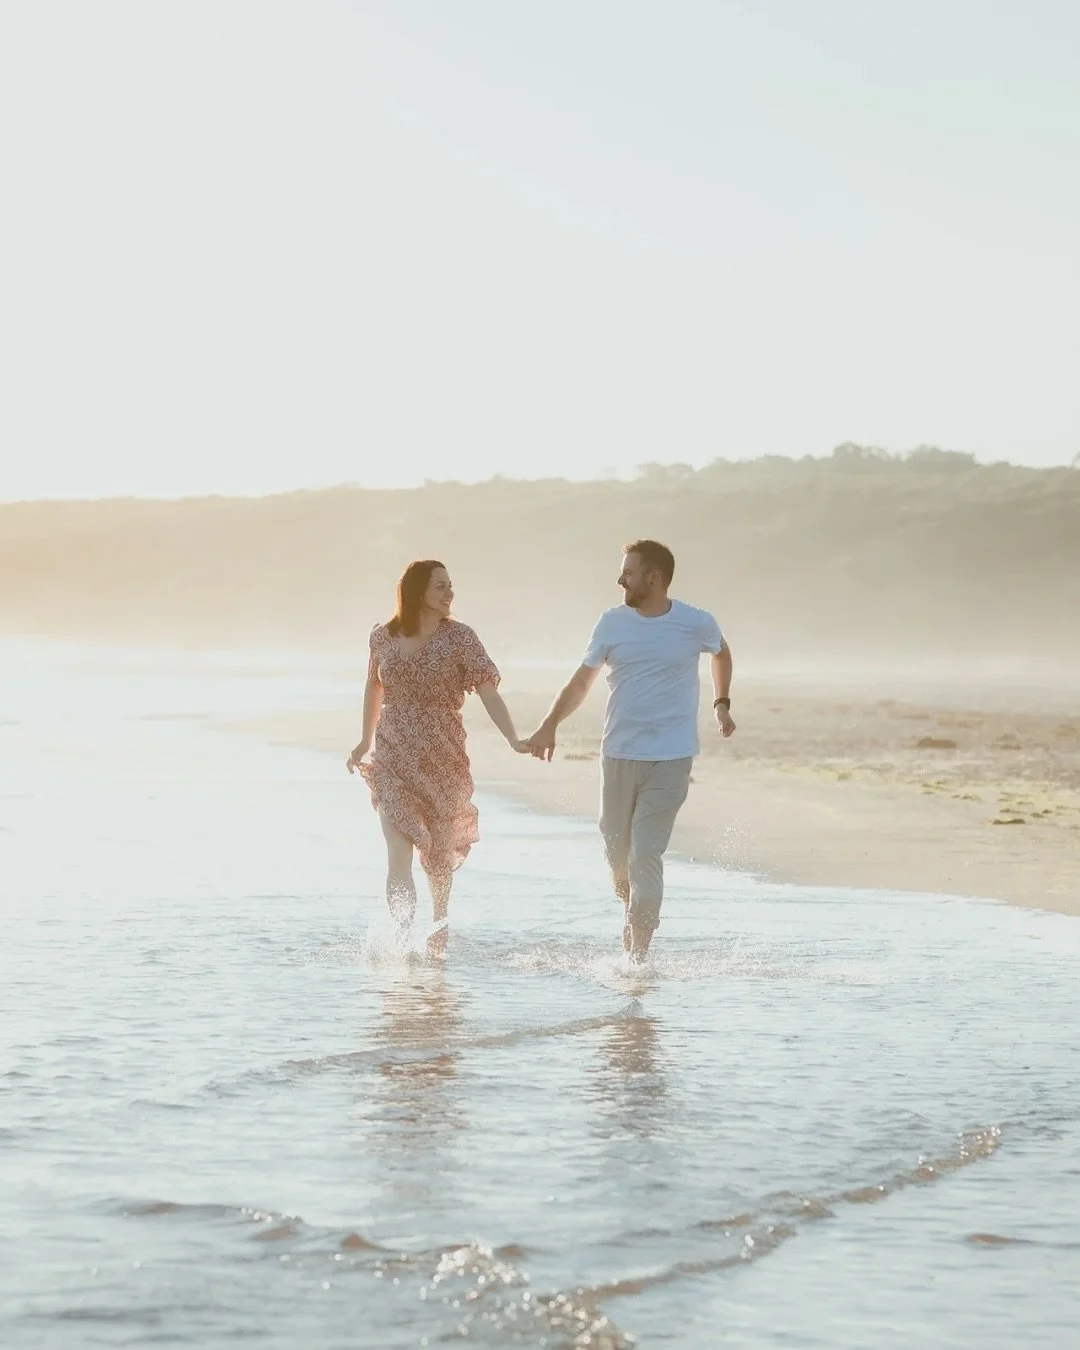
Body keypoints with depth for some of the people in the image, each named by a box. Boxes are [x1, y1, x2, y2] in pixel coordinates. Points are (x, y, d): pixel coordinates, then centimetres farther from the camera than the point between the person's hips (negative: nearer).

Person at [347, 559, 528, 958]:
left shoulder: (459, 637, -5)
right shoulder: (383, 636, 1)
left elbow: (488, 691, -12)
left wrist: (514, 740, -25)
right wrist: (365, 741, 25)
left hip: (443, 760, -1)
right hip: (392, 760, 1)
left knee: (438, 858, 11)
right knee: (399, 857, -13)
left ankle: (437, 941, 31)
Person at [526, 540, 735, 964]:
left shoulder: (696, 624, -3)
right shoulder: (612, 623, 2)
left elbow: (721, 652, 21)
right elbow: (582, 680, 8)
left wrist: (721, 704, 14)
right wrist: (549, 725, -4)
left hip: (670, 758, -3)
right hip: (618, 754, 3)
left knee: (646, 856, -11)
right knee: (617, 851, 11)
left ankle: (638, 956, -9)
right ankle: (632, 913, 40)